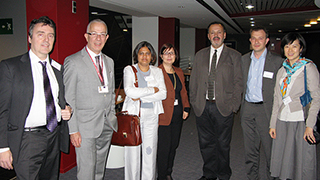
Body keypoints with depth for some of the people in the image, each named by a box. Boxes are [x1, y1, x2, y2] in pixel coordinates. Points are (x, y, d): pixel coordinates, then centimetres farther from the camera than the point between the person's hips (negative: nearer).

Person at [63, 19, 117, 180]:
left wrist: (112, 117, 12)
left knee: (100, 166, 17)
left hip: (107, 124, 6)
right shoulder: (73, 62, -9)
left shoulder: (109, 61, 12)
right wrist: (73, 130, -14)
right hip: (86, 125, -6)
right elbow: (68, 99, -11)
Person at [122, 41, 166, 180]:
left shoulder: (157, 71, 10)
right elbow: (129, 91, -14)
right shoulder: (129, 70, 2)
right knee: (133, 151, 0)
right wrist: (152, 90, -9)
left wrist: (141, 96, -12)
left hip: (151, 115, 2)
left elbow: (163, 94, -2)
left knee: (150, 150, 5)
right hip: (133, 115, -2)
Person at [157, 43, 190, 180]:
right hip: (163, 115, -6)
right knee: (164, 147, -1)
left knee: (174, 145, 13)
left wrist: (186, 108, 10)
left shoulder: (179, 72, 14)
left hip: (178, 115, 6)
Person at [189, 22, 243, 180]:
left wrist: (234, 105, -7)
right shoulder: (200, 55, 11)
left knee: (223, 144, 8)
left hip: (223, 107, -2)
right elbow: (193, 81, 11)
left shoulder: (234, 56, 3)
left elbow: (238, 82, 0)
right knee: (206, 143, 11)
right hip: (202, 107, 3)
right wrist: (194, 102, 4)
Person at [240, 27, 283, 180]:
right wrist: (239, 103, 8)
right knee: (250, 148, 14)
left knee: (270, 148, 2)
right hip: (247, 109, 4)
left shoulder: (277, 61, -4)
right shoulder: (243, 59, 9)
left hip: (266, 109, -4)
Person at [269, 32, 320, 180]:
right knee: (283, 161, 8)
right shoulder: (282, 69, 11)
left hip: (301, 121, -4)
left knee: (302, 159, 2)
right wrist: (273, 123, 9)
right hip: (283, 120, 5)